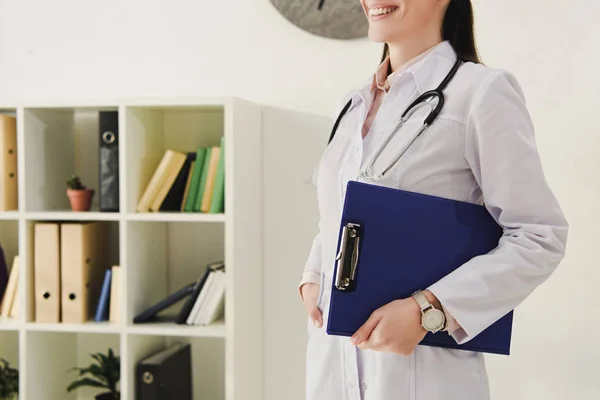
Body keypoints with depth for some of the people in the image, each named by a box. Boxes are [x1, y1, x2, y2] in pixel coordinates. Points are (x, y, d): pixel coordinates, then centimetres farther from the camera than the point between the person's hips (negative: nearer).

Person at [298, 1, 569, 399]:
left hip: (422, 366, -6)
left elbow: (540, 236, -12)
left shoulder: (482, 90, -9)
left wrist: (428, 308, -20)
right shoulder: (353, 105, 10)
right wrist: (311, 278, 2)